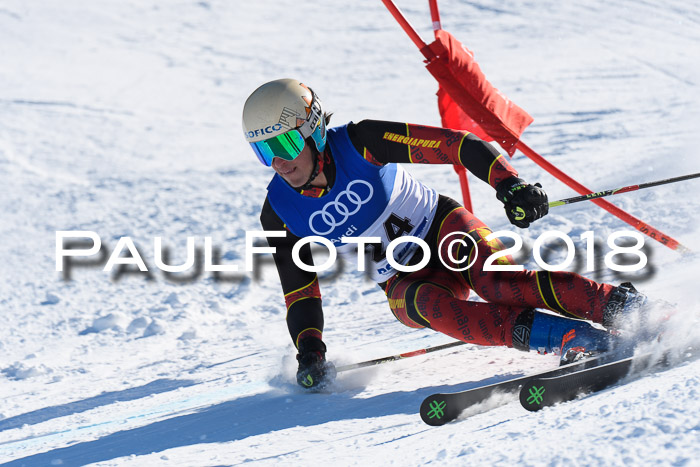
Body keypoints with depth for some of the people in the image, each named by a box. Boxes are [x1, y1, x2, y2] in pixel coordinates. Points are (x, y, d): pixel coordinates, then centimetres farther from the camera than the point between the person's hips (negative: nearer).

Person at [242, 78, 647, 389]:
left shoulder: (357, 143, -19)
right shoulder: (280, 212, -8)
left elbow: (454, 144, -22)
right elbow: (300, 292, 1)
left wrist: (509, 183, -35)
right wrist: (309, 351, -14)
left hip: (443, 227, -3)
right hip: (403, 282, 3)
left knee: (496, 280, -35)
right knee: (425, 304, -34)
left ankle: (618, 303, -37)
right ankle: (560, 335, -45)